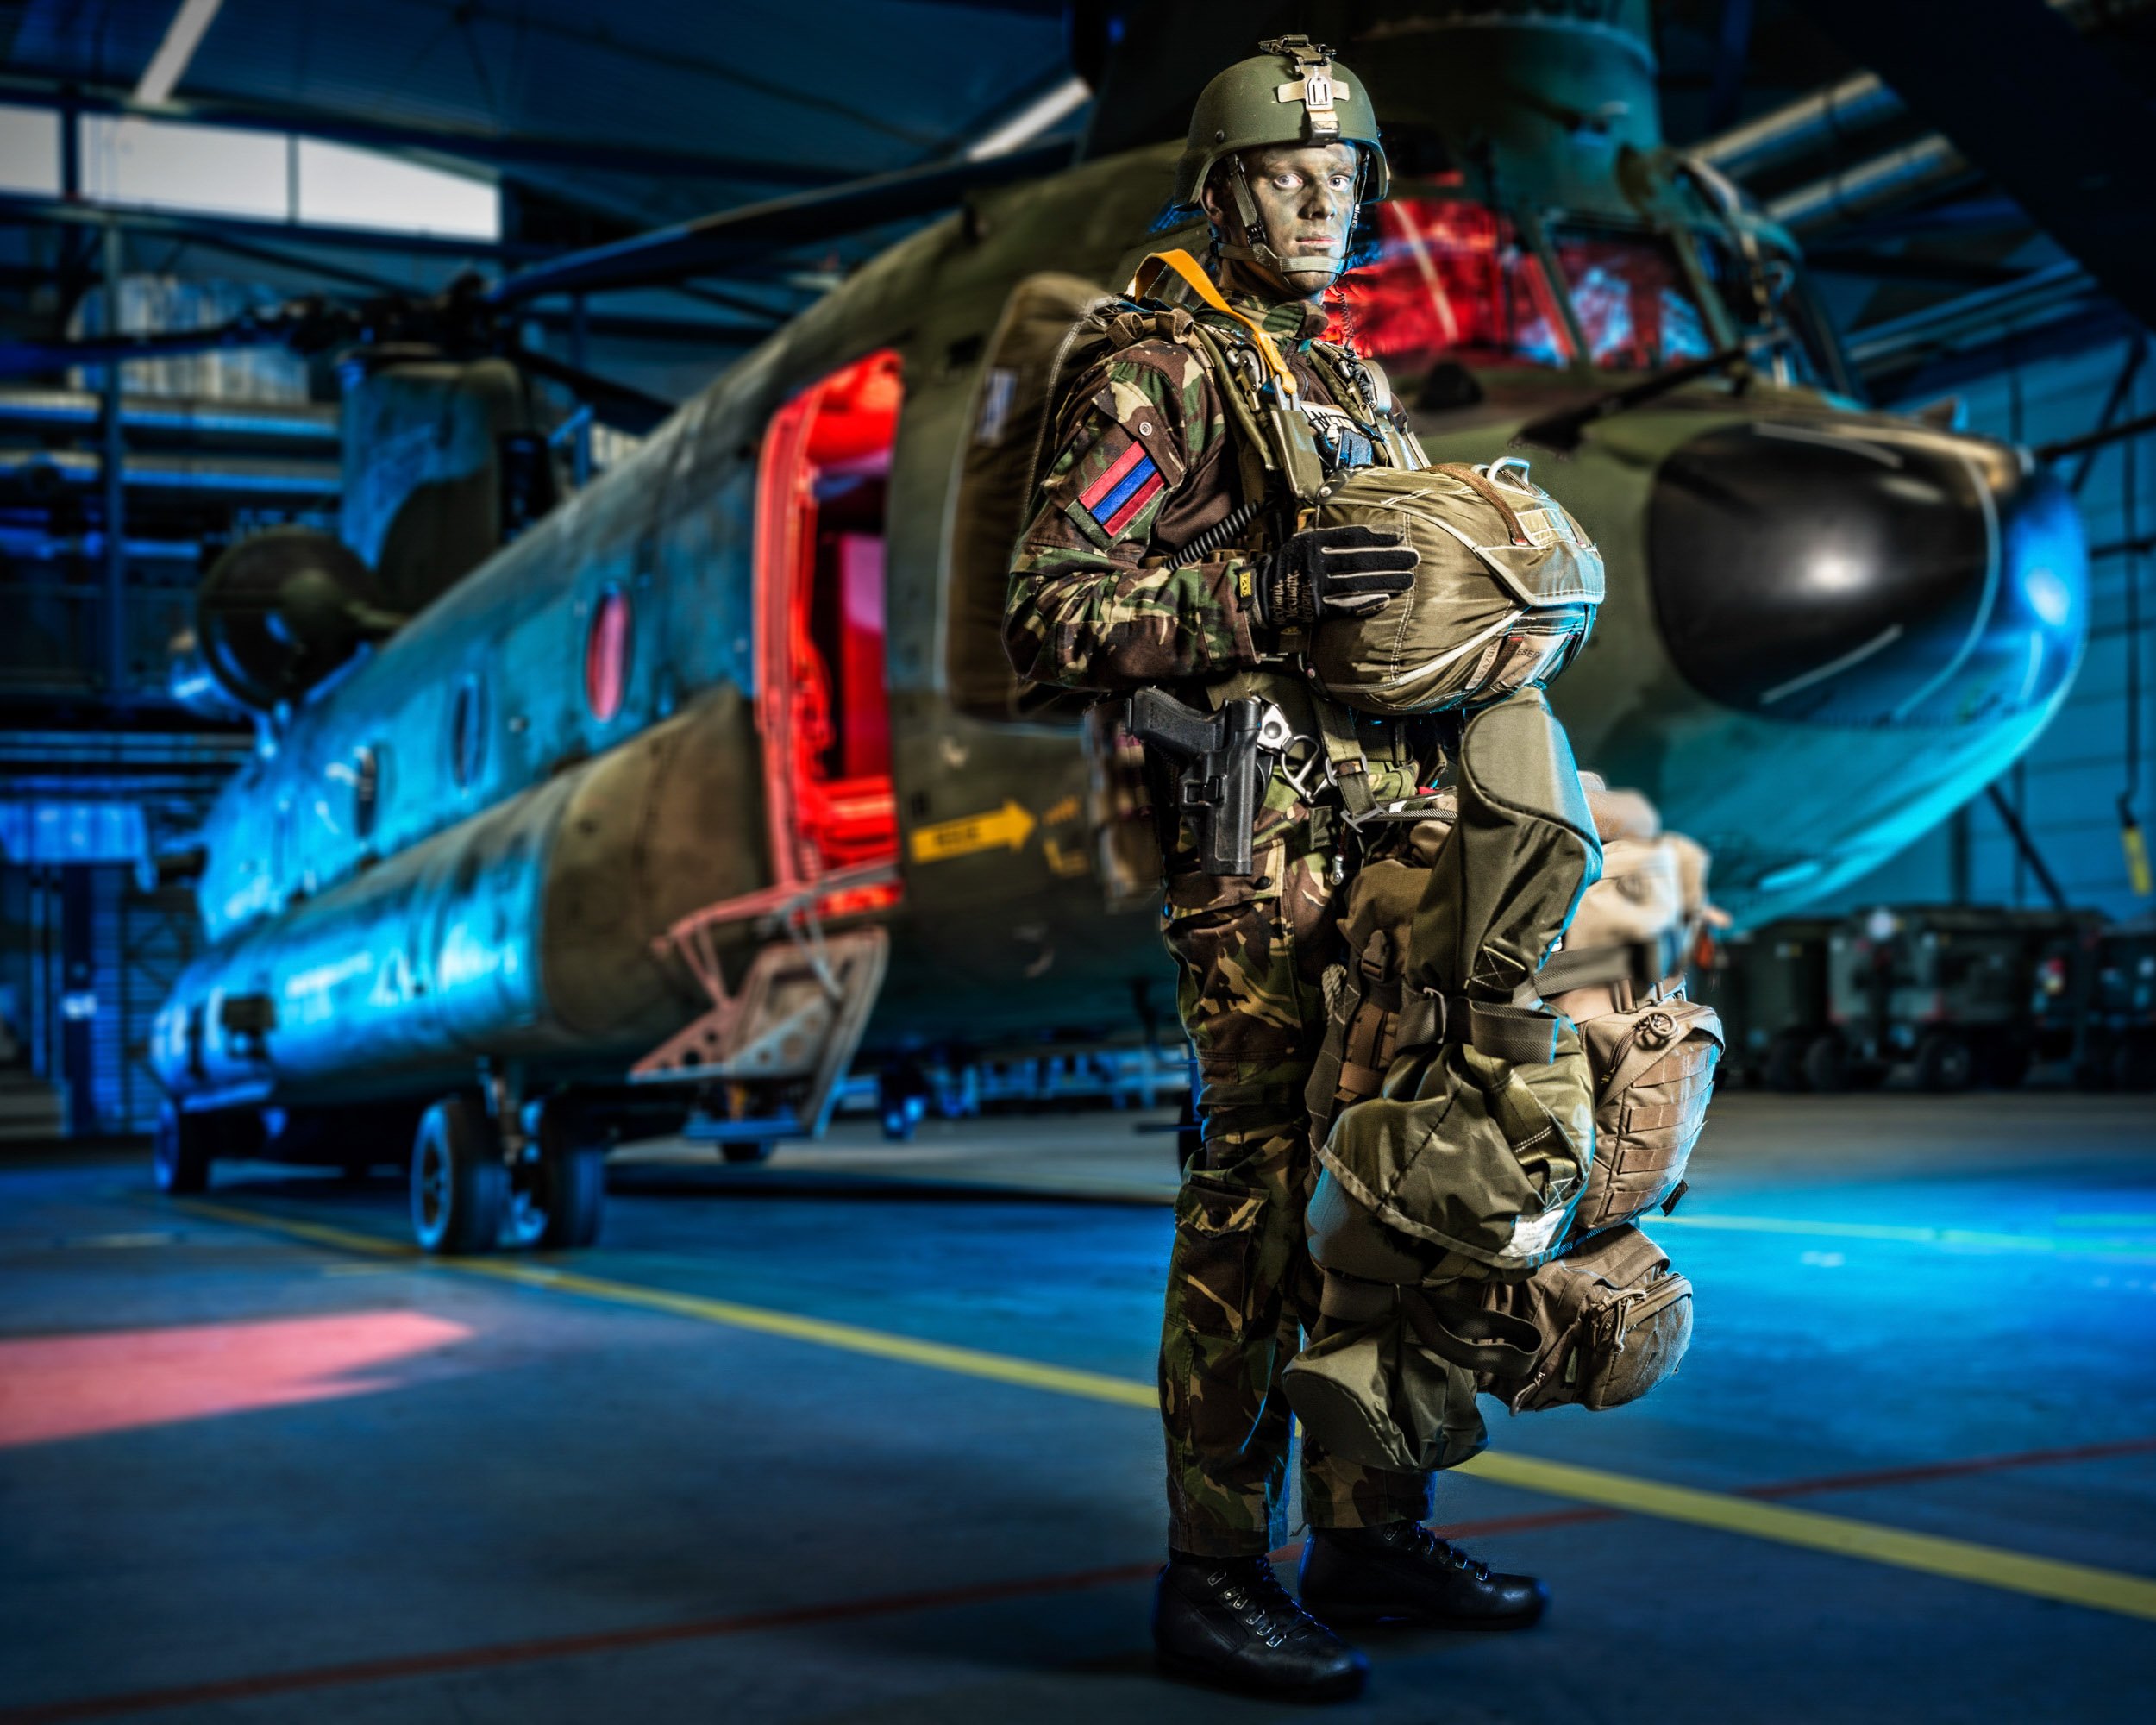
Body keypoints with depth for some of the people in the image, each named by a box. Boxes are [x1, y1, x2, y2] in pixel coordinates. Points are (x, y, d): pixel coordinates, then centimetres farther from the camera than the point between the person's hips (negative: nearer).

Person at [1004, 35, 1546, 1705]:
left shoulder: (1356, 383, 23)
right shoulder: (1154, 379, -3)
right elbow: (1049, 613, -13)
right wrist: (1267, 597, -21)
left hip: (1394, 832, 8)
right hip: (1261, 840, -8)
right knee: (1257, 1196, -7)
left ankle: (1373, 1529, 23)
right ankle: (1216, 1573, 3)